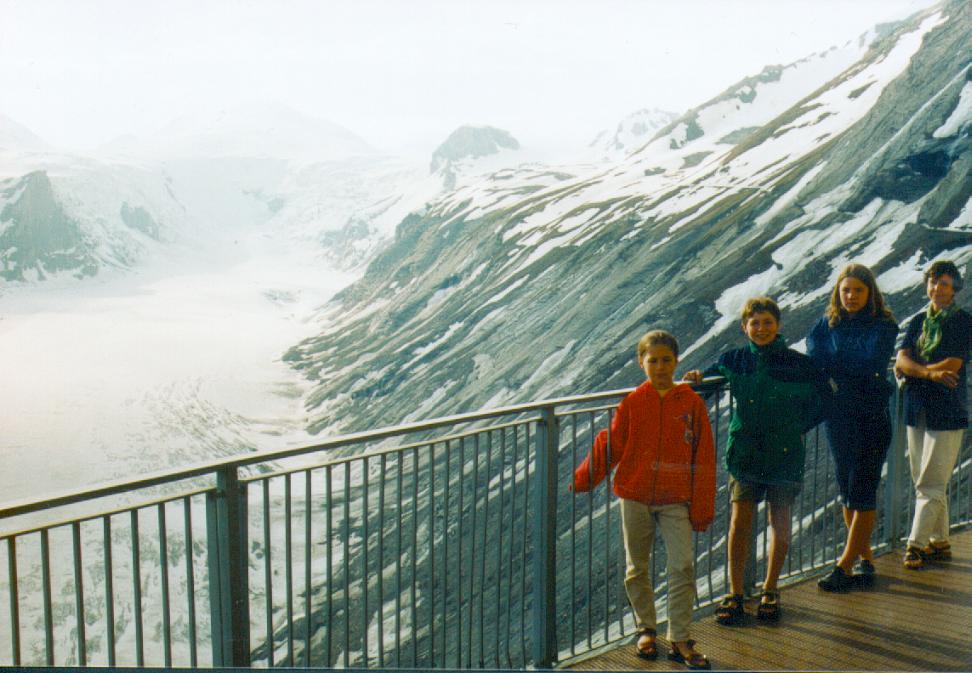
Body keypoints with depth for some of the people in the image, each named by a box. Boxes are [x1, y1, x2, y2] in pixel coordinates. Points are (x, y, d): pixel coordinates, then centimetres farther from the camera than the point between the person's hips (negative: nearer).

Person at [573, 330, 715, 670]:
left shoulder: (692, 403, -2)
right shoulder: (632, 403, -1)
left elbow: (703, 459, 0)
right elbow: (610, 446, 3)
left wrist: (702, 509, 0)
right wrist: (580, 479, -3)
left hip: (676, 500, -1)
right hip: (635, 497, 1)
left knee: (683, 566, -7)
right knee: (637, 568, 10)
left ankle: (680, 639, 6)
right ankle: (646, 630, 28)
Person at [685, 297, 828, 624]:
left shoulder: (798, 364, -3)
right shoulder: (735, 360, 2)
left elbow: (823, 398, 7)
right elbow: (712, 375, 14)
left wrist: (798, 426, 0)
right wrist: (696, 377, -9)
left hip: (784, 453, -1)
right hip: (745, 452, 1)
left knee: (780, 521, 7)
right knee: (740, 519, -3)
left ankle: (770, 590, 23)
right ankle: (734, 594, 6)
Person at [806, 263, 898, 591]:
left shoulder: (883, 326, -4)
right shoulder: (827, 324, 8)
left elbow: (871, 362, -18)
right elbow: (813, 354, -7)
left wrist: (832, 360, -10)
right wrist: (852, 365, -16)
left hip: (871, 418, -4)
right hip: (837, 415, 4)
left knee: (862, 491, -5)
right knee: (846, 490, 9)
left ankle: (845, 565, -3)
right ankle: (864, 558, 22)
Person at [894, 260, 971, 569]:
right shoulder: (918, 321, 13)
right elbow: (902, 359, -1)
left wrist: (912, 370, -7)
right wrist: (930, 372, -18)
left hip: (946, 413, -6)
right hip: (917, 411, 6)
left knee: (930, 484, -6)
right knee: (925, 482, 11)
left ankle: (916, 543, -3)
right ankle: (939, 542, 21)